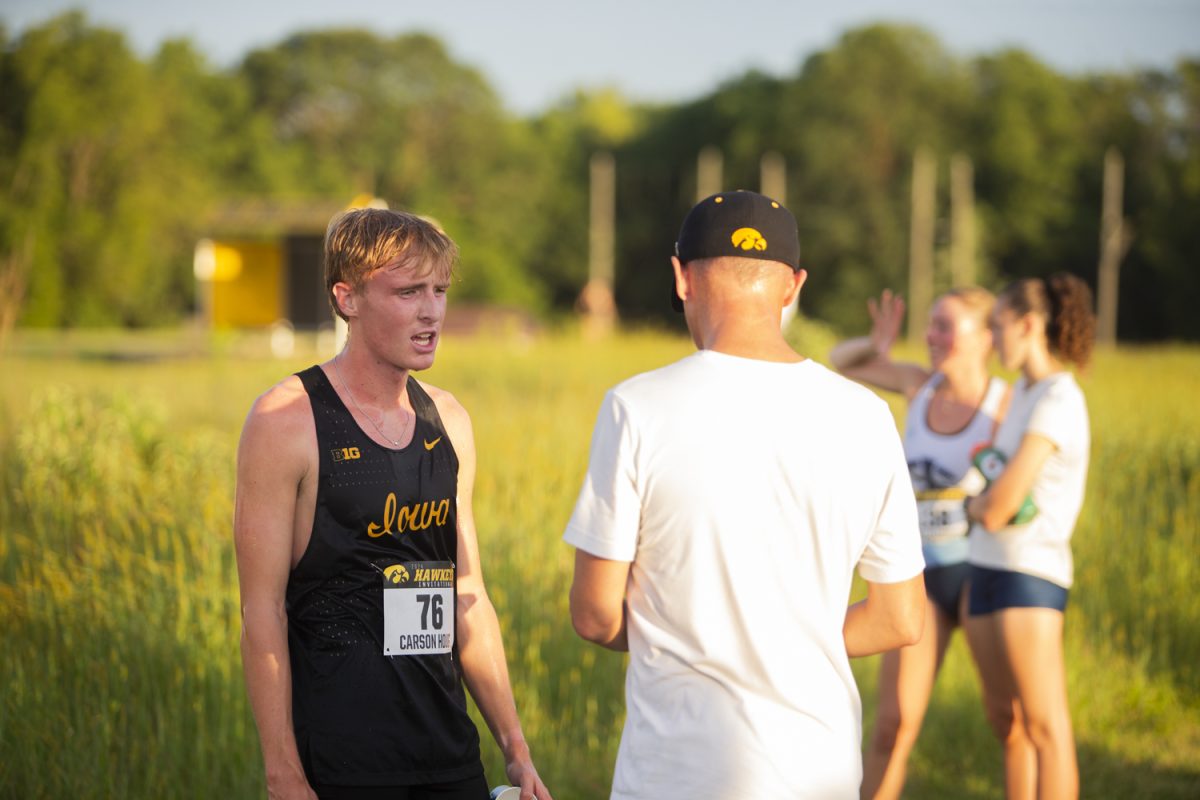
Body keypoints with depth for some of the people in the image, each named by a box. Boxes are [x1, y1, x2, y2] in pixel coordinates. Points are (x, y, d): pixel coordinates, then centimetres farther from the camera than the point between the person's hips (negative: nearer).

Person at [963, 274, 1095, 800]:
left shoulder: (1060, 399, -15)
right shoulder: (1024, 390, 12)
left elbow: (1000, 504, -18)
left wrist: (972, 504, 2)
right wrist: (985, 506, 4)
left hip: (1032, 574, -9)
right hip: (989, 566, 9)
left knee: (1044, 727, -6)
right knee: (1007, 722, 14)